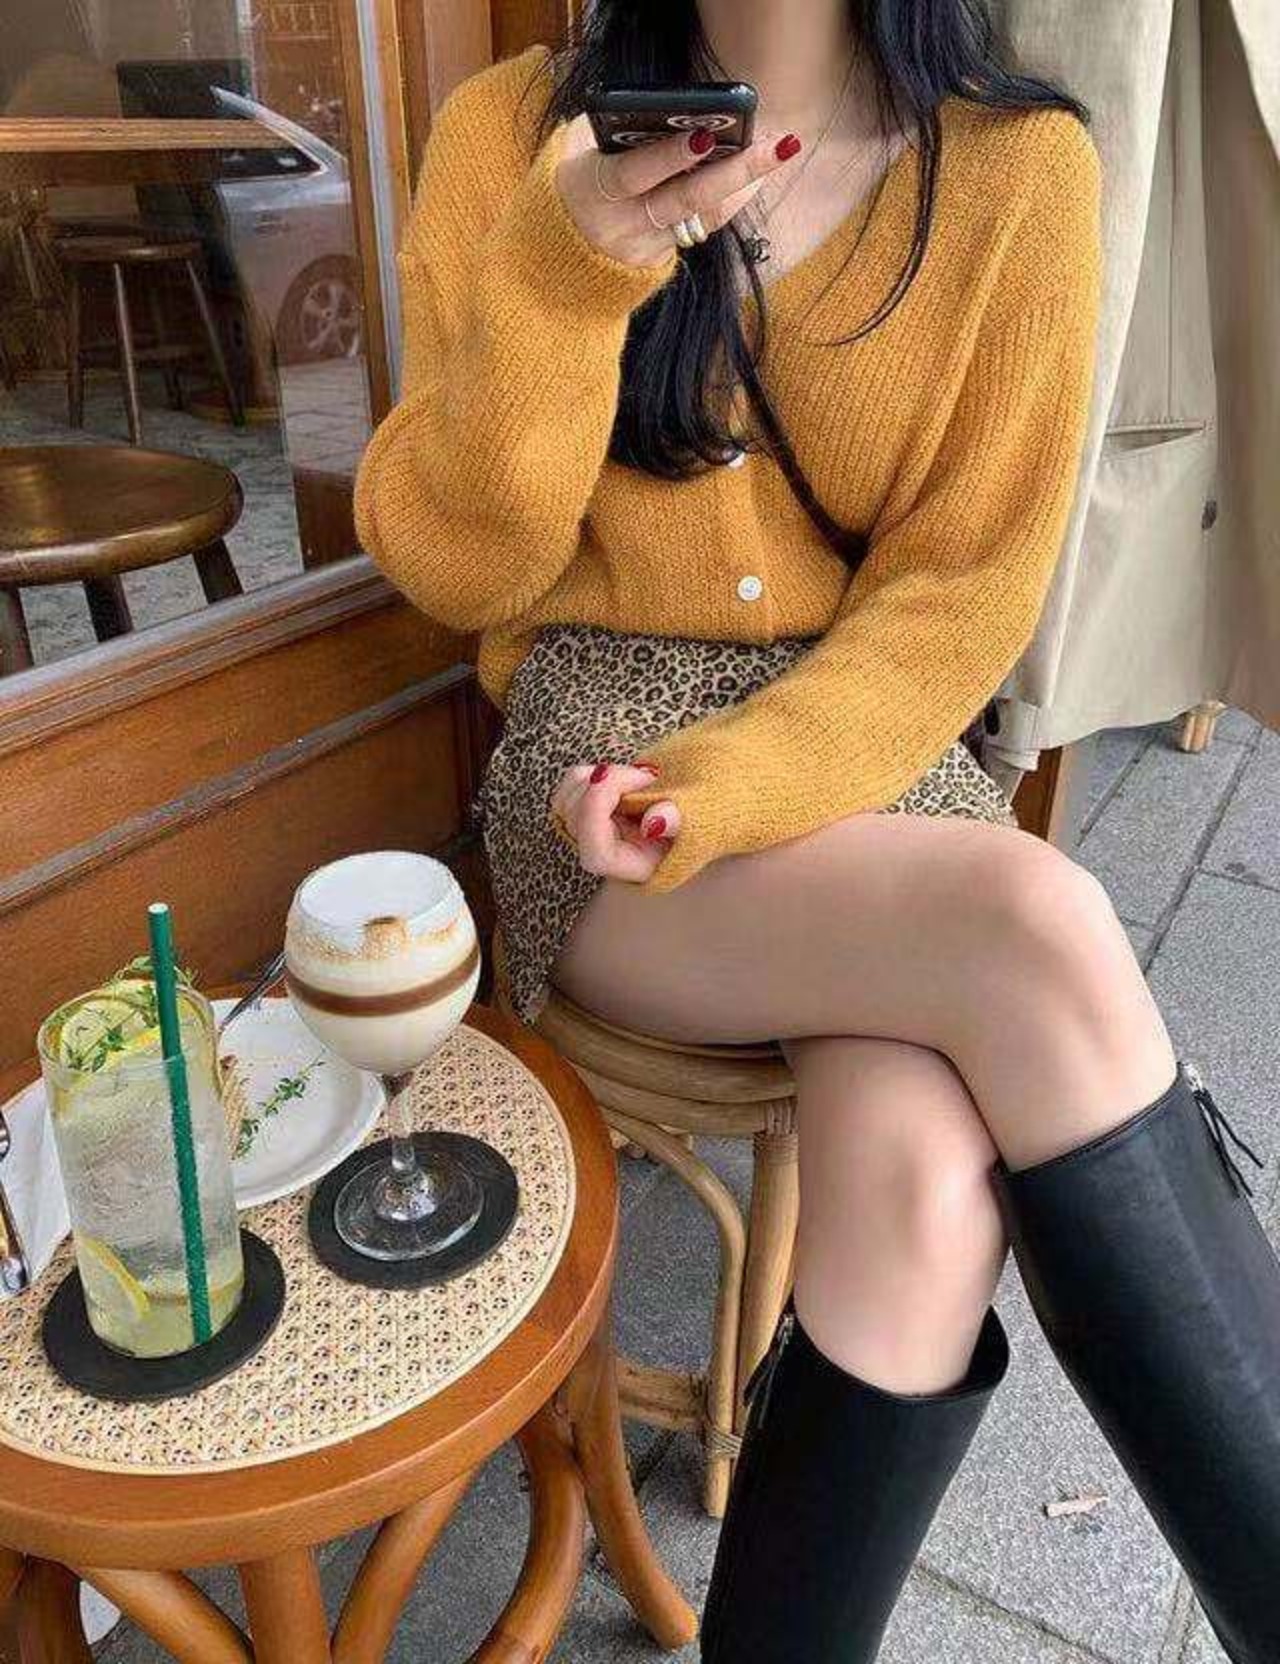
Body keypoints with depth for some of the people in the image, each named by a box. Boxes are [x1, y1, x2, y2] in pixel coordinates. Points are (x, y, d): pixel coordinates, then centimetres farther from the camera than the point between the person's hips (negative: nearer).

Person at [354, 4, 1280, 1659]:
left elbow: (964, 591, -2)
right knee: (1035, 930, -28)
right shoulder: (511, 134, 2)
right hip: (593, 766, -1)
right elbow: (453, 567, -3)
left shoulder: (1018, 164, 1)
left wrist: (725, 788, -17)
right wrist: (562, 275, -19)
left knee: (925, 1175, -29)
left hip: (866, 750, 2)